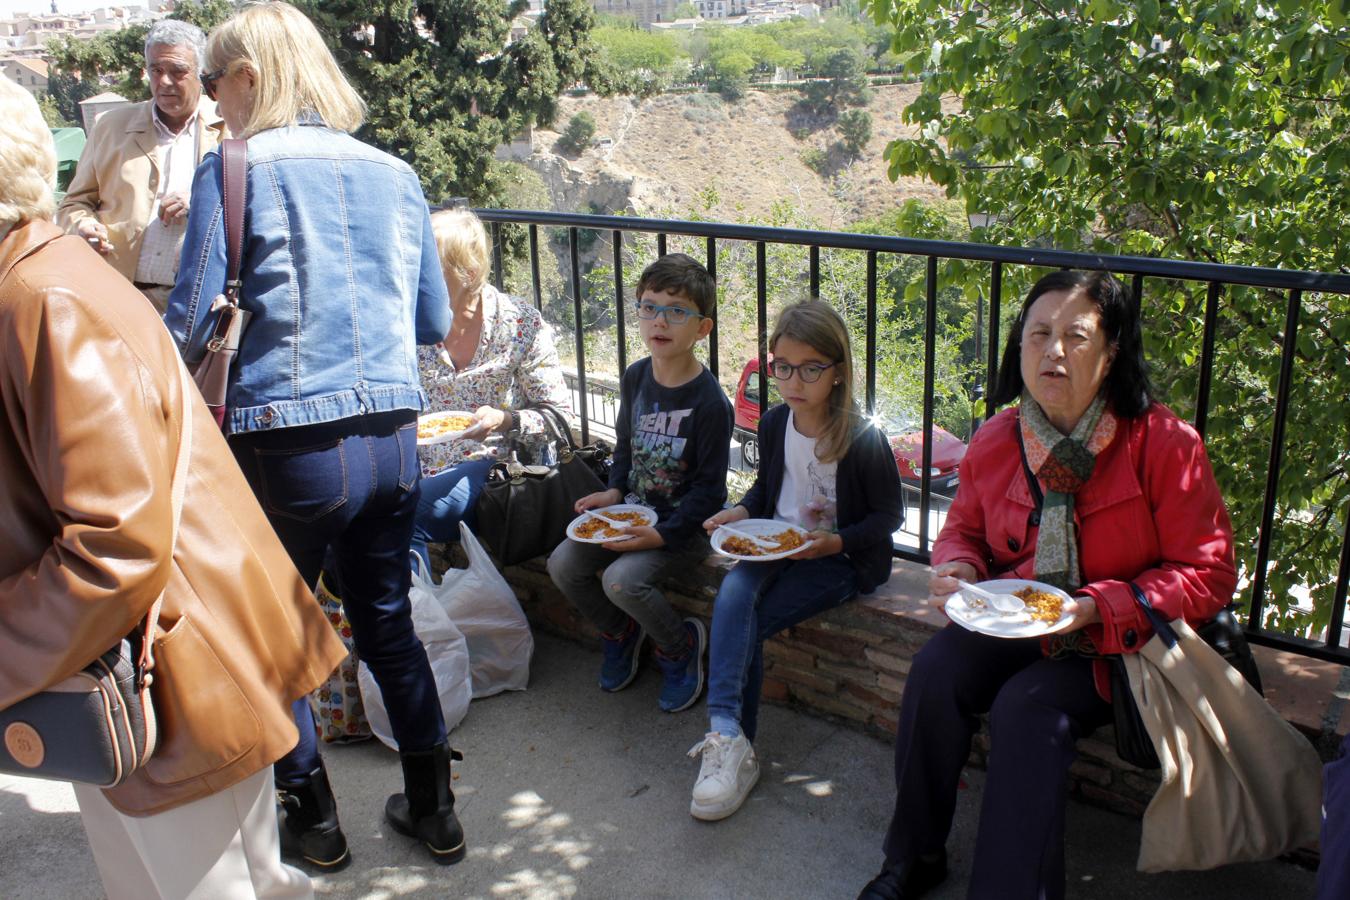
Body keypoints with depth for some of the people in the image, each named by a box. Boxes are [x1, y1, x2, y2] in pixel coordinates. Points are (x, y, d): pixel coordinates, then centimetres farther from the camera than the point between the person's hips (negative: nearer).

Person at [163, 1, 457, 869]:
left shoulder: (236, 170, -6)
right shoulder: (394, 173, 8)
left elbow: (190, 328, -8)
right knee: (389, 624, 19)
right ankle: (433, 807, 30)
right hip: (393, 438, 5)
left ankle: (313, 818, 30)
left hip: (290, 446, -5)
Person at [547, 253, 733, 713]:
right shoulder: (635, 378, 1)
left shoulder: (710, 402, -19)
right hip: (633, 509, 7)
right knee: (563, 564, -8)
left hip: (685, 524, -7)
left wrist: (662, 535, -23)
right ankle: (620, 632, 19)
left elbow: (709, 489, -16)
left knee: (621, 579, -26)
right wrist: (614, 491, 0)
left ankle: (681, 644, 4)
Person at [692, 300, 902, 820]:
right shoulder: (774, 424, 2)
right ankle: (727, 735, -33)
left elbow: (888, 515, -6)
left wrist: (836, 541, -21)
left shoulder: (863, 440, -15)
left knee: (747, 623, -22)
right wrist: (742, 511, -2)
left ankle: (730, 744, -9)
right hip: (775, 544, 5)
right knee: (731, 596, -27)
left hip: (839, 558, -5)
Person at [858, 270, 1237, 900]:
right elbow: (964, 526, 16)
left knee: (1028, 706, -30)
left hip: (1115, 643, -4)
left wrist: (1097, 607, -24)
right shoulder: (996, 440, -1)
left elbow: (1209, 576, -12)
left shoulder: (1165, 444, -14)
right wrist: (958, 567, -9)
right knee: (935, 670, -22)